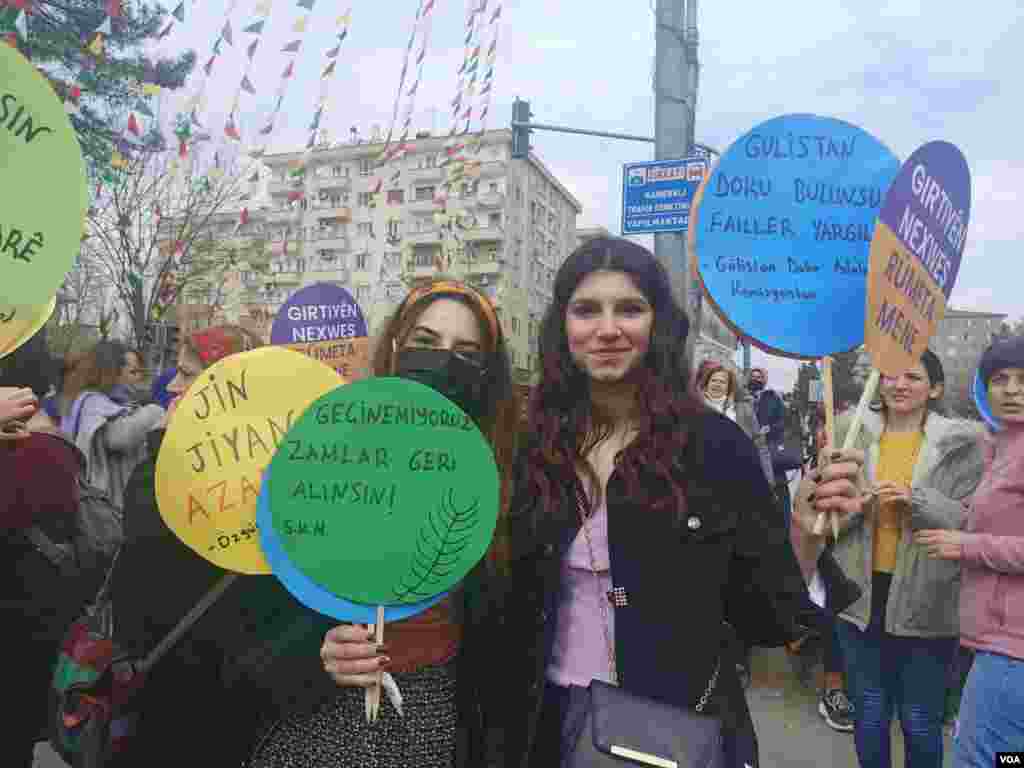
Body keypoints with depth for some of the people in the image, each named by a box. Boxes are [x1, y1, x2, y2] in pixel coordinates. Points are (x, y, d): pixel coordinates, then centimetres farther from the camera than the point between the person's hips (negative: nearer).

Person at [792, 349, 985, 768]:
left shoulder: (960, 443, -2)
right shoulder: (851, 433, 3)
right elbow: (822, 510, 2)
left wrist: (916, 499, -22)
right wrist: (852, 505, -19)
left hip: (926, 600, -2)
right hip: (861, 594, 2)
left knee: (920, 721, 12)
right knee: (869, 714, 17)